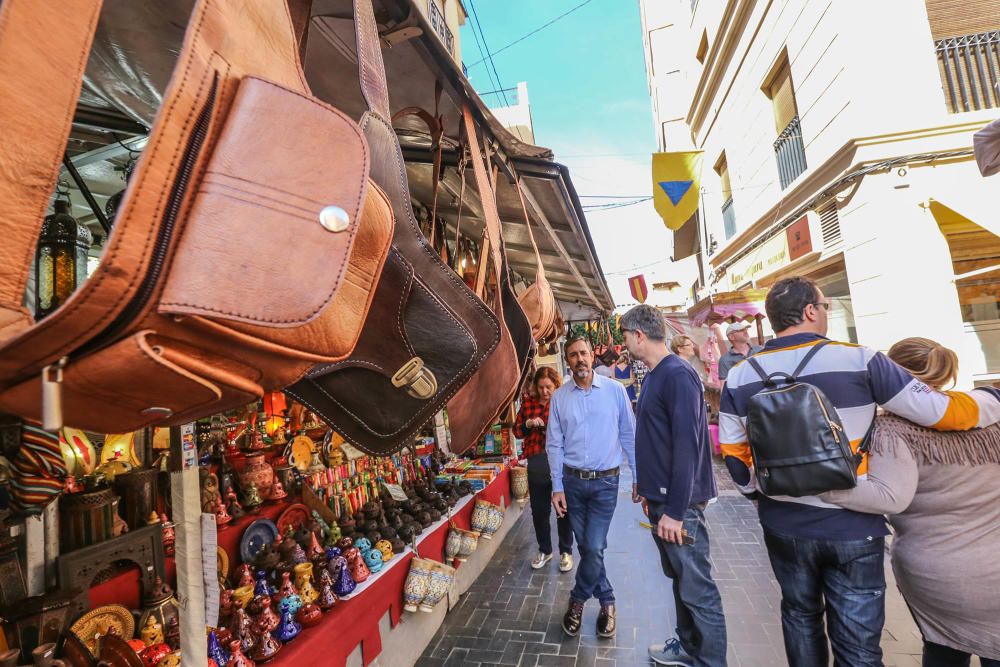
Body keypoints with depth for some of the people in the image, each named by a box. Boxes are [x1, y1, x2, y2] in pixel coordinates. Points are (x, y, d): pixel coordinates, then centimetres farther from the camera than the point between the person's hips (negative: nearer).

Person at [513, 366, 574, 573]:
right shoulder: (528, 403, 4)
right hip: (536, 465, 3)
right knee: (539, 510, 15)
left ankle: (566, 552, 33)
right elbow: (516, 430, 7)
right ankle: (544, 550, 37)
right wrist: (528, 424, -11)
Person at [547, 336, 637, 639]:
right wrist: (557, 486, -1)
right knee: (586, 546, 13)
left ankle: (578, 600, 25)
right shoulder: (559, 397, -1)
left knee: (594, 548, -3)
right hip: (572, 480, 2)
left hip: (605, 481, -2)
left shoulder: (615, 390, -5)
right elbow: (554, 444, 1)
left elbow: (629, 436, 0)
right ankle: (606, 600, 36)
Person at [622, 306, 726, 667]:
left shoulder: (677, 374, -19)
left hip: (678, 504, -9)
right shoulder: (656, 376, 10)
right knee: (680, 578, 22)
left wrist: (675, 511, -22)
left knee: (697, 588, 5)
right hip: (660, 499, 9)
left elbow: (686, 444, -24)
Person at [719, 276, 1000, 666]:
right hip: (851, 527, -2)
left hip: (782, 524, 3)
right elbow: (941, 411, -5)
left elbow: (734, 454, 0)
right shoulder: (860, 361, -14)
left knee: (800, 614, 25)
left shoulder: (739, 376, -7)